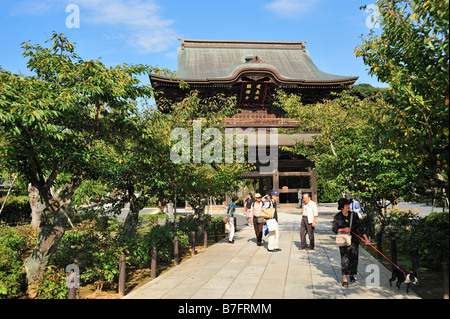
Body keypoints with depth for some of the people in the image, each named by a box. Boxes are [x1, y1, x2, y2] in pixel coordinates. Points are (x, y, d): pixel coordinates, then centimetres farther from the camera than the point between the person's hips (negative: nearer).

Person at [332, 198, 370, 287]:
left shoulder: (354, 215, -1)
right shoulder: (337, 217, -7)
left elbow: (359, 227, 1)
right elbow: (334, 229, -1)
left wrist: (366, 238, -4)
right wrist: (343, 229, -18)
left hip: (354, 240, 3)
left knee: (353, 258, 7)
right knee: (344, 258, -8)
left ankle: (351, 274, 31)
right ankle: (344, 278, -1)